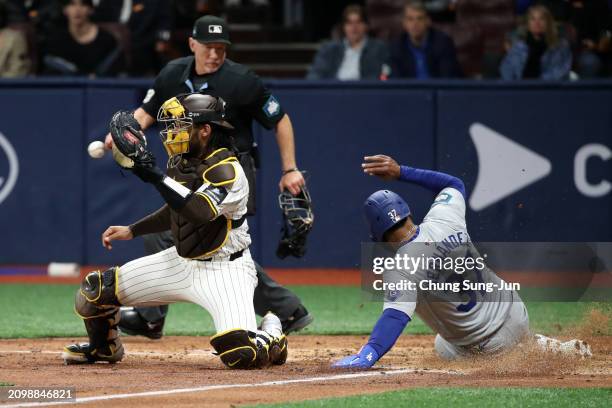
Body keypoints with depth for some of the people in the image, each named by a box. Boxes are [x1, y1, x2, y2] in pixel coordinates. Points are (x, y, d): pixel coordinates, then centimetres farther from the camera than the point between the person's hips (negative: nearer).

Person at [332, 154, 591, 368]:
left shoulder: (401, 267, -26)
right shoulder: (444, 217, -7)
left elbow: (396, 315, -40)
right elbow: (454, 184, 15)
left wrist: (367, 356, -51)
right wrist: (401, 172, 13)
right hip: (516, 314, 6)